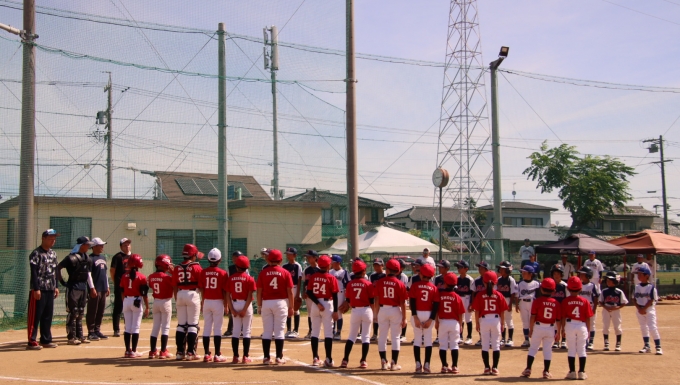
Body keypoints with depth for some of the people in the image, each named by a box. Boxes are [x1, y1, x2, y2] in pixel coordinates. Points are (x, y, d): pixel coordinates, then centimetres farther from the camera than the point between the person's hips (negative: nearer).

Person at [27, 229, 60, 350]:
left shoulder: (53, 254, 15)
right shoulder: (36, 253, -9)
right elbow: (33, 272, -14)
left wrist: (56, 287, 15)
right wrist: (36, 289, -19)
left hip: (50, 289, 8)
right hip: (39, 289, -8)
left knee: (48, 316, 12)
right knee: (35, 316, -5)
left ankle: (46, 340, 20)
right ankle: (32, 342, -3)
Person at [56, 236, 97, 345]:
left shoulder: (87, 258, 12)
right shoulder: (71, 257, -12)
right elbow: (58, 268, -13)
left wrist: (92, 288, 18)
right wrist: (62, 281, -11)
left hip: (83, 287, 8)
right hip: (73, 287, -8)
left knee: (80, 313, 13)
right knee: (73, 312, -5)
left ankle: (79, 336, 19)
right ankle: (71, 337, -1)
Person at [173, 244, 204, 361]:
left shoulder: (177, 268, 7)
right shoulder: (196, 267, -4)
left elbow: (174, 286, 8)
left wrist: (177, 300, 15)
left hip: (180, 294, 4)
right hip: (192, 294, -4)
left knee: (181, 324, 9)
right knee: (192, 325, 0)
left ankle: (180, 352, 10)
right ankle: (190, 352, -2)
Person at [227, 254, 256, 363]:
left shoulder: (230, 278, 1)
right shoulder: (249, 278, -6)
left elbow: (228, 295, -3)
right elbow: (250, 296, -12)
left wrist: (232, 309, -3)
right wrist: (244, 309, -11)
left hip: (235, 304, 2)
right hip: (246, 304, -2)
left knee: (236, 330, 9)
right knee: (246, 331, 4)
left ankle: (235, 356, 9)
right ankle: (245, 357, 2)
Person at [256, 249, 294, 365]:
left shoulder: (263, 273, 1)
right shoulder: (285, 273, -1)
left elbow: (259, 291, 1)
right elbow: (290, 291, -2)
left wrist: (259, 306, 10)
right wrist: (291, 307, 4)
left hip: (266, 303, 1)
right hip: (281, 303, -1)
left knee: (267, 331, 6)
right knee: (279, 331, 2)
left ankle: (266, 357, 6)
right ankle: (279, 357, 2)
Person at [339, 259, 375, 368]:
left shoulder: (350, 284, -1)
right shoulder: (368, 284, -7)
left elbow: (348, 300, 2)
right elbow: (372, 301, -6)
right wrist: (374, 313, 9)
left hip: (355, 311, 2)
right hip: (367, 310, -2)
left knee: (351, 336, 11)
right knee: (366, 336, 6)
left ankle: (345, 360, 4)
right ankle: (363, 361, 2)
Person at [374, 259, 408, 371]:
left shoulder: (380, 282, -3)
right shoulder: (400, 284, -6)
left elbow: (377, 300, -1)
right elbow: (402, 303, -7)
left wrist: (377, 314, 9)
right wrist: (404, 318, -2)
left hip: (382, 310, 1)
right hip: (395, 311, -1)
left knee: (382, 336, 9)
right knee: (395, 337, 6)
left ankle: (384, 362, 12)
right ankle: (394, 363, 6)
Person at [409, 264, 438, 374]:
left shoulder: (415, 285, -3)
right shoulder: (434, 287, 2)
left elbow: (412, 302, -10)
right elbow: (436, 305, -4)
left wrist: (415, 317, -11)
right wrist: (431, 319, -4)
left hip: (417, 313, -1)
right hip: (429, 315, 1)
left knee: (417, 339, 6)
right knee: (428, 339, 6)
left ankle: (418, 365, 3)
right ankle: (426, 365, 2)